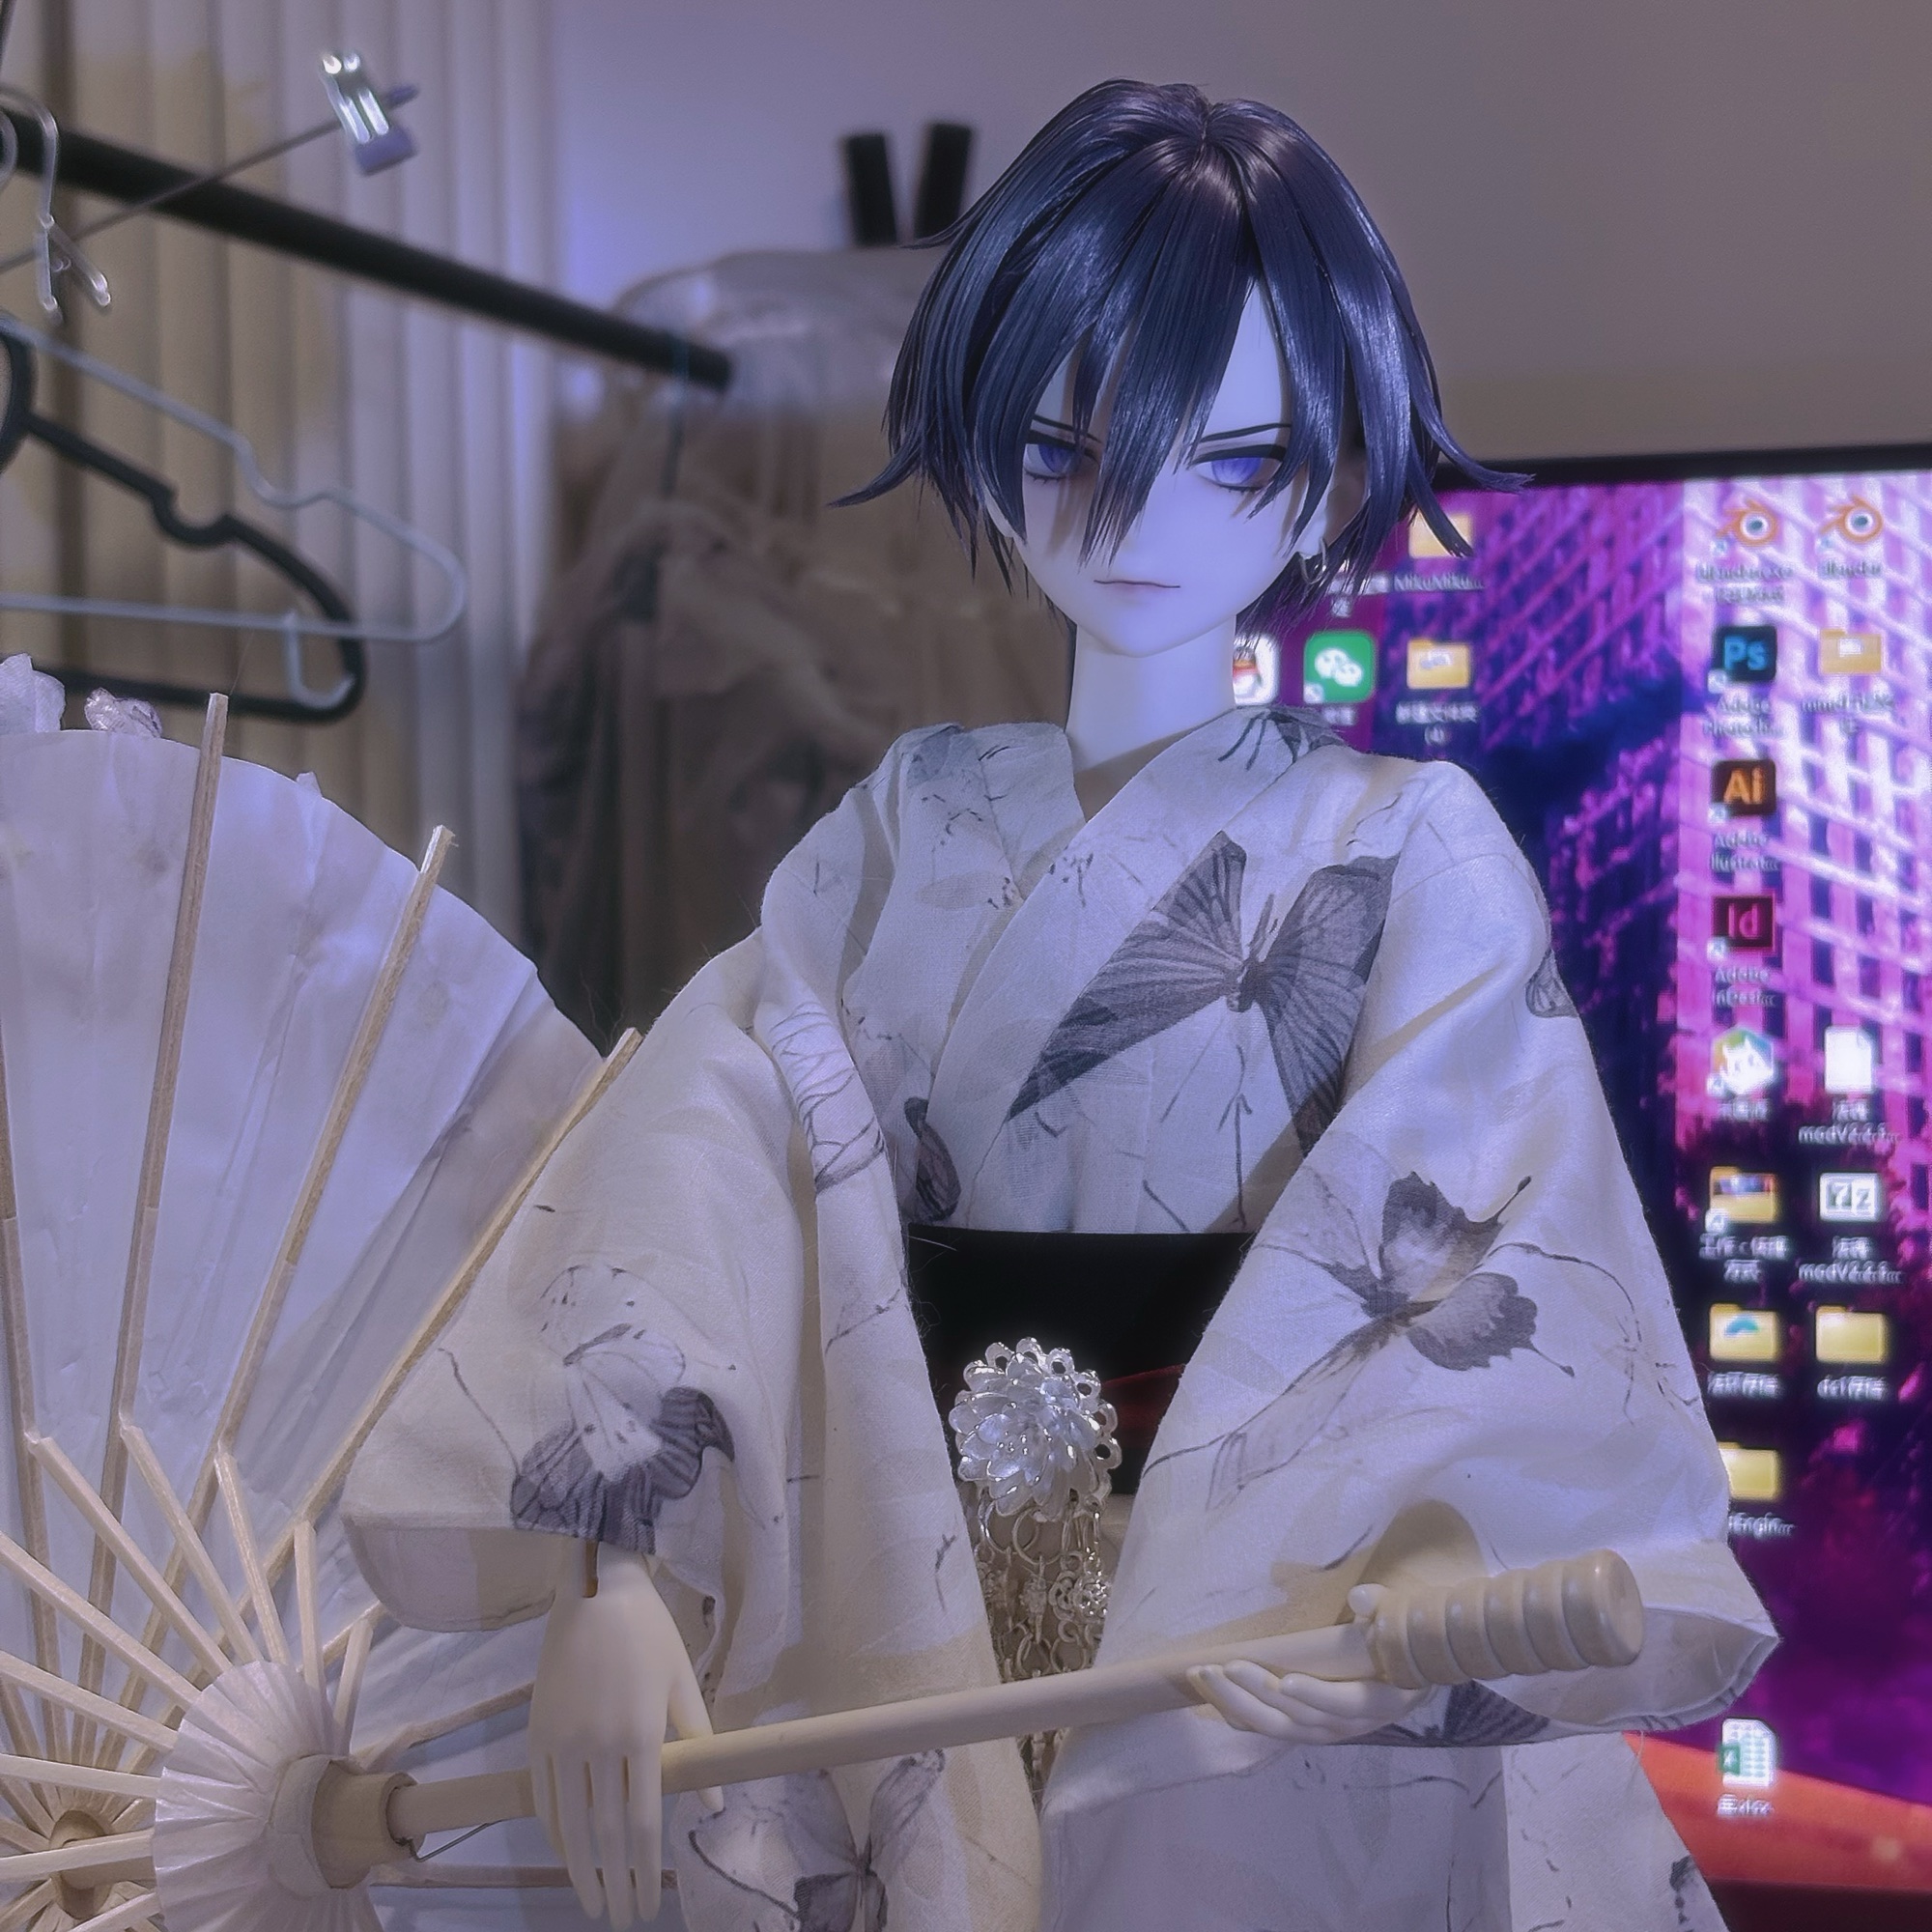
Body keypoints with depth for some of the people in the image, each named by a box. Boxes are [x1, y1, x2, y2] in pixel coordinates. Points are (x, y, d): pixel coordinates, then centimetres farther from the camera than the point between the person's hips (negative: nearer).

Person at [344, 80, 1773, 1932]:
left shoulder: (1411, 858, -6)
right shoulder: (913, 826, 3)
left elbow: (1475, 1286, -17)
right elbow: (714, 1171, -8)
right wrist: (612, 1579, -23)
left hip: (1286, 1695, -2)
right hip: (917, 1630, 3)